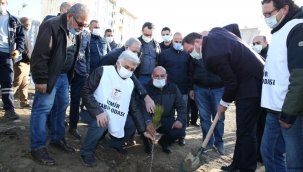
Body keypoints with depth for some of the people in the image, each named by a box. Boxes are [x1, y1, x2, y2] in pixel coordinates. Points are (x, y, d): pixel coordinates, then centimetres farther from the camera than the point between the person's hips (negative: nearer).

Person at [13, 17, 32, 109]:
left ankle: (24, 102, 18)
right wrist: (28, 57, -21)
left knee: (24, 84, 12)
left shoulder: (24, 33, 22)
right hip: (21, 62, -10)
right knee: (16, 83, -9)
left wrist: (30, 58, 12)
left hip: (26, 62, 10)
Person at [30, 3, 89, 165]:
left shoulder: (76, 31, 8)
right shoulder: (52, 26, -18)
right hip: (49, 75, -8)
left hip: (64, 75, 8)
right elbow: (40, 54, -21)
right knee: (42, 108, -5)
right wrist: (41, 79, -22)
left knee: (61, 107, 13)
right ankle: (37, 147, 5)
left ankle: (57, 139, 27)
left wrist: (69, 74, 14)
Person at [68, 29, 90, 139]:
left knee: (76, 99, 6)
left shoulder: (86, 34, 9)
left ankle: (73, 126, 17)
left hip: (80, 70, 2)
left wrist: (87, 72, 6)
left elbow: (87, 54, 12)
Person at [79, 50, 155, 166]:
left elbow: (134, 108, 3)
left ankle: (114, 144, 24)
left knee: (132, 123, -1)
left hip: (114, 115, 6)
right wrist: (98, 112, -35)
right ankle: (86, 152, -9)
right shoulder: (102, 71, -17)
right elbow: (86, 92, -22)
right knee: (101, 122, -35)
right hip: (93, 112, -6)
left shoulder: (130, 84, 0)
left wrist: (143, 130, -1)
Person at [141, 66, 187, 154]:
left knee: (180, 130, -25)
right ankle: (148, 143, 6)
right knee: (144, 125, -35)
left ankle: (164, 142, 14)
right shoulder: (147, 89, -8)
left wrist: (180, 120, -21)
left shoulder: (173, 87, 2)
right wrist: (148, 122, -41)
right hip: (152, 120, -2)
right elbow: (143, 108, -20)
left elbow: (181, 106, -1)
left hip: (167, 120, 3)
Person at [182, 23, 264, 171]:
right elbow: (235, 27, 21)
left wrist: (224, 103, -2)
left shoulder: (212, 56, -25)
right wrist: (236, 49, 18)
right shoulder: (215, 32, 3)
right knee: (243, 128, 15)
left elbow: (231, 82, -19)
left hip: (251, 83, -11)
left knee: (245, 131, -5)